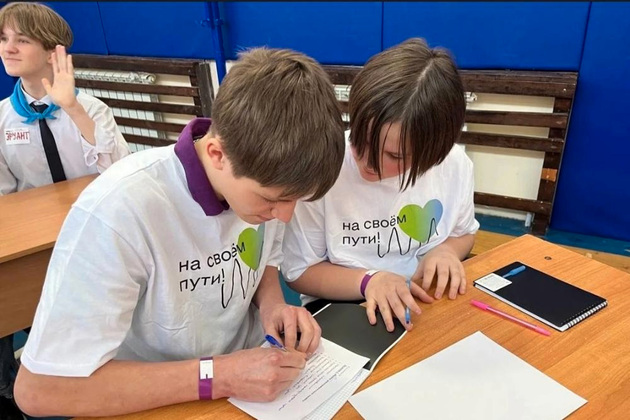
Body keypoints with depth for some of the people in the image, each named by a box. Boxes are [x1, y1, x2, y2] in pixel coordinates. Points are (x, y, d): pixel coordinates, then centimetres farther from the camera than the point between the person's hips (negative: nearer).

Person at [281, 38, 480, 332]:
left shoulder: (455, 164, -10)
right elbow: (299, 272, -9)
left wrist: (445, 250, -10)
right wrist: (368, 280, -22)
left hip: (427, 300, 3)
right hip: (341, 306, -2)